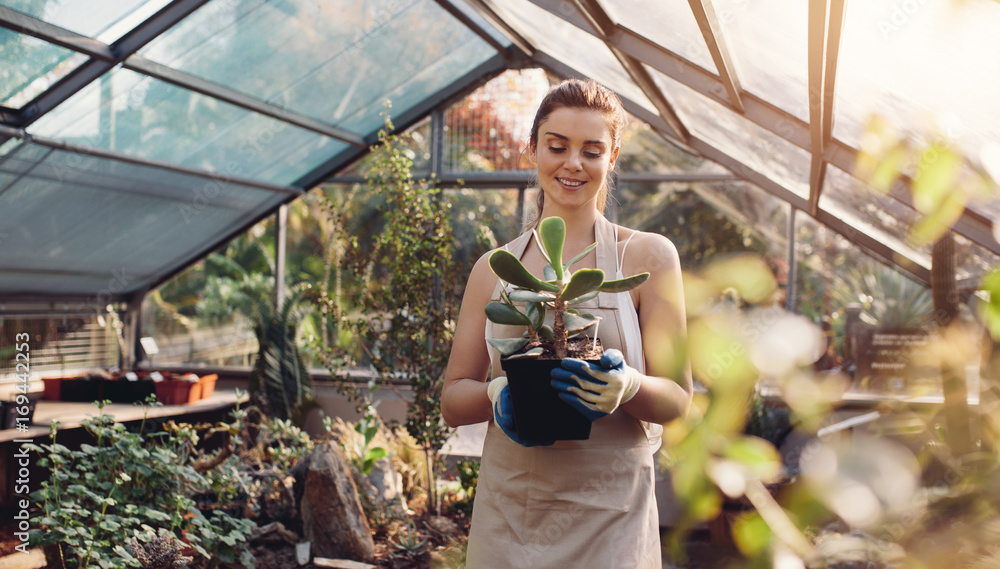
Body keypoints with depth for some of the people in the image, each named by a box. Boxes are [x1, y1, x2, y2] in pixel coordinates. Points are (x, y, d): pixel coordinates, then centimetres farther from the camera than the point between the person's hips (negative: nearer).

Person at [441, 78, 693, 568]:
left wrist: (627, 385, -22)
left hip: (608, 517, -2)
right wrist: (500, 393, -13)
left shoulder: (647, 257, 0)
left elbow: (677, 399, -1)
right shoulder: (493, 269, 8)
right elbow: (452, 400, 8)